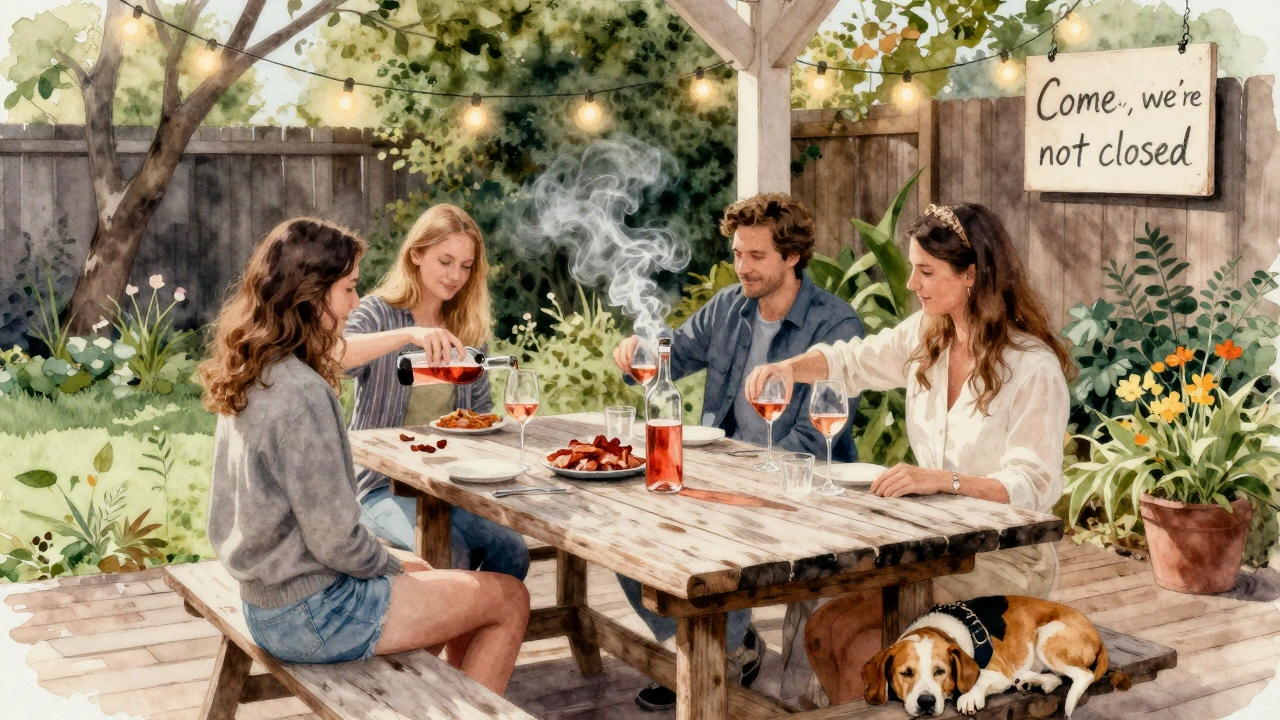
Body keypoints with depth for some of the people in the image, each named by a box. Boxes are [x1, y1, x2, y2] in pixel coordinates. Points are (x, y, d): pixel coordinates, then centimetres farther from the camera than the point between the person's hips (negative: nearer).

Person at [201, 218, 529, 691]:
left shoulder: (254, 378, 4)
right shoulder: (301, 393, -25)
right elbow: (334, 539, -23)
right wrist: (392, 564, -4)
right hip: (311, 617, -9)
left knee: (468, 591, 25)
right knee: (509, 599, 3)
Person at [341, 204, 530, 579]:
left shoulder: (468, 326, 12)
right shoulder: (380, 312, -3)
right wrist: (407, 334, -39)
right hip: (384, 485, -4)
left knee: (511, 551, -21)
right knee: (450, 554, -30)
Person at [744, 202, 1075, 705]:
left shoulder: (1034, 367, -17)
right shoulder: (926, 335, 4)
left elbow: (1034, 487, -22)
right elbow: (852, 360, 18)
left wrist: (941, 479, -36)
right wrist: (791, 367, -4)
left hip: (1004, 558, -7)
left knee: (862, 648, -20)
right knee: (822, 632, -8)